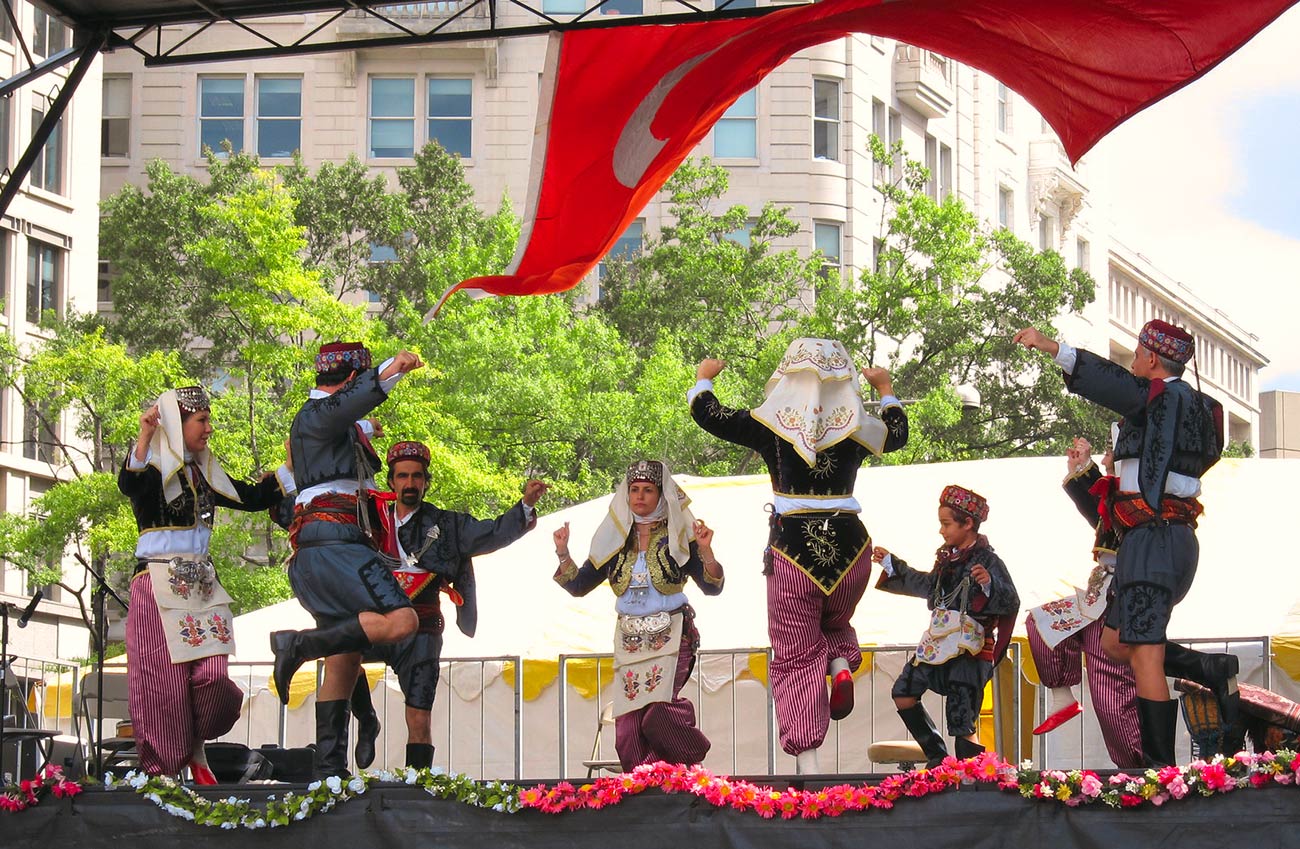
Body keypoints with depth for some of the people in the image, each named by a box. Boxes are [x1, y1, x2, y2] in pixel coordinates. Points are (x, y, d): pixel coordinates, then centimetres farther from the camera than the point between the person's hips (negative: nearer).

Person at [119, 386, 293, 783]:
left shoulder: (204, 474, 17)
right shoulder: (153, 468, -5)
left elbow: (251, 497, 25)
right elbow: (128, 486, -27)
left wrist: (290, 471, 22)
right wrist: (144, 440, -40)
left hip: (202, 584, 6)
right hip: (159, 585, -6)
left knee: (212, 674, -7)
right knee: (166, 680, -6)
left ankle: (195, 752, 13)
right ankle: (160, 770, 2)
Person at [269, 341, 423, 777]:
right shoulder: (316, 414, -4)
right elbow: (341, 405, -28)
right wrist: (390, 372, -39)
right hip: (334, 544, -11)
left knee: (344, 662, 8)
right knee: (400, 621, -24)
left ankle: (330, 767, 7)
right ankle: (300, 645, -21)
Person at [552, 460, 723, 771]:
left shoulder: (678, 535, 3)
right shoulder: (615, 539, 12)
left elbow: (712, 587, -2)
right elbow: (579, 585, 14)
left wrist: (705, 550, -17)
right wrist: (563, 554, 0)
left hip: (670, 637, -4)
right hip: (629, 640, 4)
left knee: (658, 713, -24)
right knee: (628, 732, -5)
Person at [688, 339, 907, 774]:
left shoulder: (771, 423, -4)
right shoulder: (855, 426, 2)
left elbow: (708, 415, 6)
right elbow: (897, 433, 24)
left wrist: (703, 378, 26)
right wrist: (886, 390, 41)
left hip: (792, 549, -2)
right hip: (849, 546, 2)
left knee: (795, 657, 3)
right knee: (835, 622, 30)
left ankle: (806, 759, -6)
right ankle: (841, 662, -5)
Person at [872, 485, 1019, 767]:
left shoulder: (987, 561, -14)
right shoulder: (948, 557, 11)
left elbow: (1011, 603, -23)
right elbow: (928, 586, 29)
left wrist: (989, 583, -42)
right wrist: (891, 564, 34)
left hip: (969, 651, -9)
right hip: (939, 645, 9)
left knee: (962, 722, -13)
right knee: (903, 691, 14)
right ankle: (936, 756, 22)